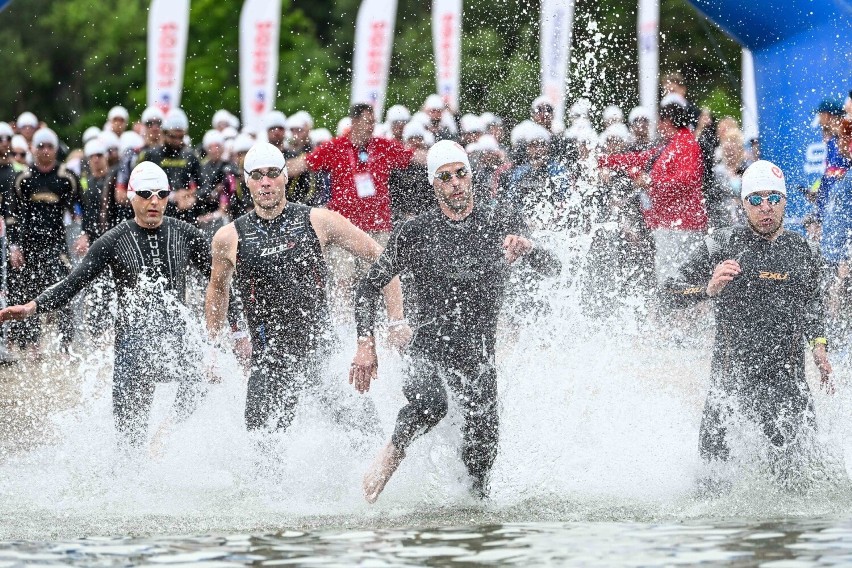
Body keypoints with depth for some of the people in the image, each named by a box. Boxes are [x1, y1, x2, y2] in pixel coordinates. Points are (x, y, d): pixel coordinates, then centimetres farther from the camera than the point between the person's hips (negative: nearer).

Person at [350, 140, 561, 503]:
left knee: (483, 447, -4)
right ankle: (394, 450, -3)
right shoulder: (414, 234, 1)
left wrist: (528, 248, -21)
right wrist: (366, 345, -3)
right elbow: (369, 287, 9)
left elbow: (552, 270, 1)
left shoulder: (502, 223, 4)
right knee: (429, 405, -32)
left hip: (478, 354, 2)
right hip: (429, 347, -2)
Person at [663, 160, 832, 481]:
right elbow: (671, 294, -5)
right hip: (732, 376, -2)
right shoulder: (723, 245, -2)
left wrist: (818, 344, 14)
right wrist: (709, 288, -24)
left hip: (788, 381, 2)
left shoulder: (803, 252, 10)